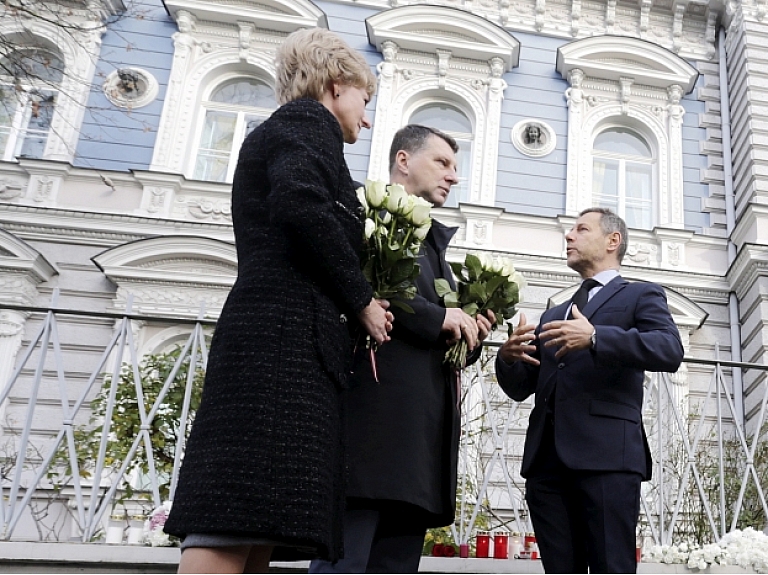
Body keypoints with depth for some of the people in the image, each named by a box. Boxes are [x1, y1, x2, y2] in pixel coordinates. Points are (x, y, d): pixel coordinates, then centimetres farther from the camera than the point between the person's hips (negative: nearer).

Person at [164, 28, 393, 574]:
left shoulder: (273, 135, 32)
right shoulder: (310, 120, 4)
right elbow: (302, 207, -16)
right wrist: (362, 299, -6)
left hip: (270, 336, 9)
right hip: (288, 336, -9)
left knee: (256, 531, 2)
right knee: (236, 529, -15)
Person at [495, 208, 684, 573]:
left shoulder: (641, 296, 12)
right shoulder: (552, 315, 28)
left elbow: (670, 350, -9)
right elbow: (520, 388, 24)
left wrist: (595, 337, -22)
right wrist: (508, 358, 1)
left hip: (607, 454, -5)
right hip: (546, 459, 5)